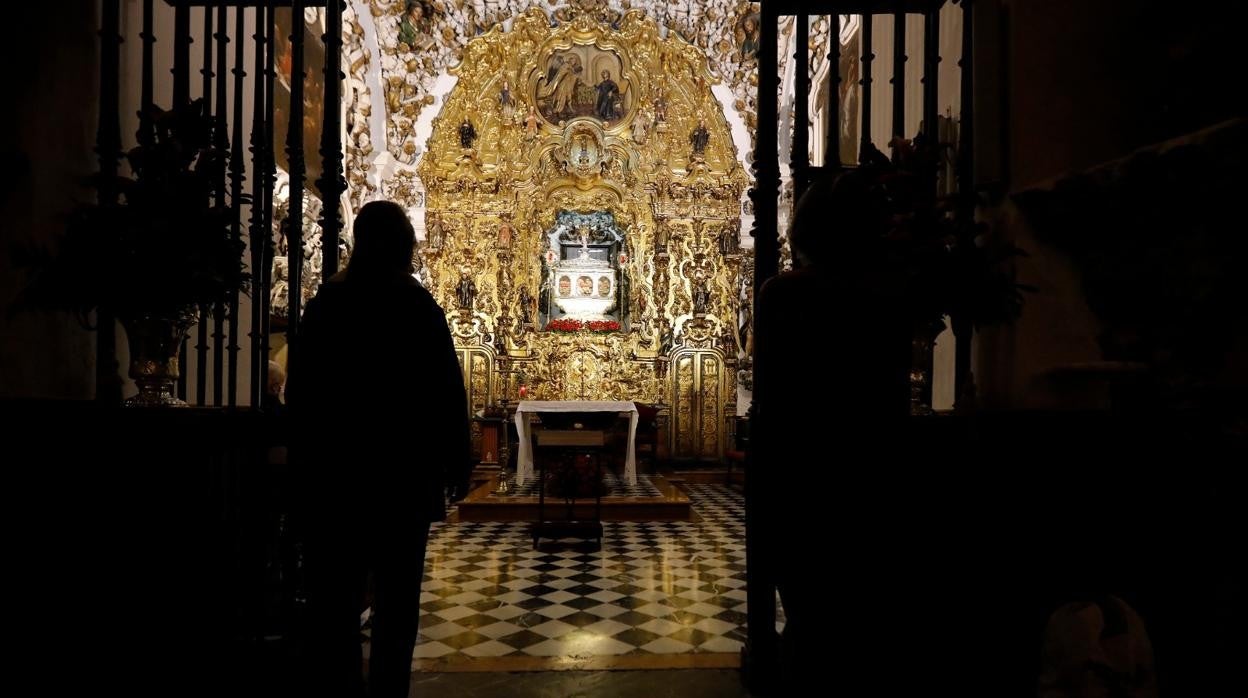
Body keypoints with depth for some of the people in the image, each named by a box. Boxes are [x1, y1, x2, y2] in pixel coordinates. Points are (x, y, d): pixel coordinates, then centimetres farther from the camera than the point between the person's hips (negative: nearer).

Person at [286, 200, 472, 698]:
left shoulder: (324, 304, 1)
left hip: (333, 470, 3)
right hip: (404, 469, -2)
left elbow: (299, 391, 5)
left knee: (335, 593, 10)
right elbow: (446, 393, -9)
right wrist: (458, 463, 0)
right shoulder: (419, 307, -8)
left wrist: (307, 460, 14)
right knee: (397, 596, 8)